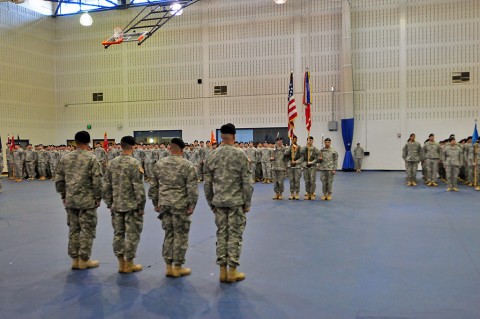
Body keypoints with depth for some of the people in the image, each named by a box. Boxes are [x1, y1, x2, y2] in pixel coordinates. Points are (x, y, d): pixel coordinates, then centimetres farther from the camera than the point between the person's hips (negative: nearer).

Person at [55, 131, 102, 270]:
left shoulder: (65, 158, 4)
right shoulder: (91, 158, -11)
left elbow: (58, 179, 8)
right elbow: (97, 180, -13)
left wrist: (63, 195, 17)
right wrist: (98, 197, -2)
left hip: (70, 200, 5)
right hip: (87, 200, -5)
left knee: (73, 229, 13)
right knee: (87, 230, 5)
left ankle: (75, 259, 20)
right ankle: (84, 259, 11)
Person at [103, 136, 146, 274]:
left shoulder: (112, 163, 4)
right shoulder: (134, 163, -14)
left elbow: (106, 186, 7)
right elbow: (138, 187, -15)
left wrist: (109, 204, 15)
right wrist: (141, 206, -7)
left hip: (116, 205, 6)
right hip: (132, 206, -6)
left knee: (118, 234, 12)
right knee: (132, 234, 4)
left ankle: (121, 263, 19)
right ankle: (129, 264, 11)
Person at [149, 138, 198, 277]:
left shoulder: (159, 164, 6)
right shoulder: (188, 165, -9)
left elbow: (153, 186, 9)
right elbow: (192, 189, -13)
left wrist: (156, 203, 16)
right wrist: (192, 205, -5)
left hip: (164, 204, 5)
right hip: (180, 205, -5)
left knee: (168, 234, 14)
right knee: (180, 236, 5)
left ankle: (168, 266, 19)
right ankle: (177, 267, 12)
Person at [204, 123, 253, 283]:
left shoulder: (212, 155, 2)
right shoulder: (240, 155, -9)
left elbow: (207, 183, 5)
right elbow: (247, 182, -10)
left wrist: (211, 203, 14)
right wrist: (247, 203, -1)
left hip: (219, 202, 4)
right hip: (236, 202, -4)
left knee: (221, 234, 10)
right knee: (235, 235, 4)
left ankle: (222, 271, 15)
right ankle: (232, 271, 9)